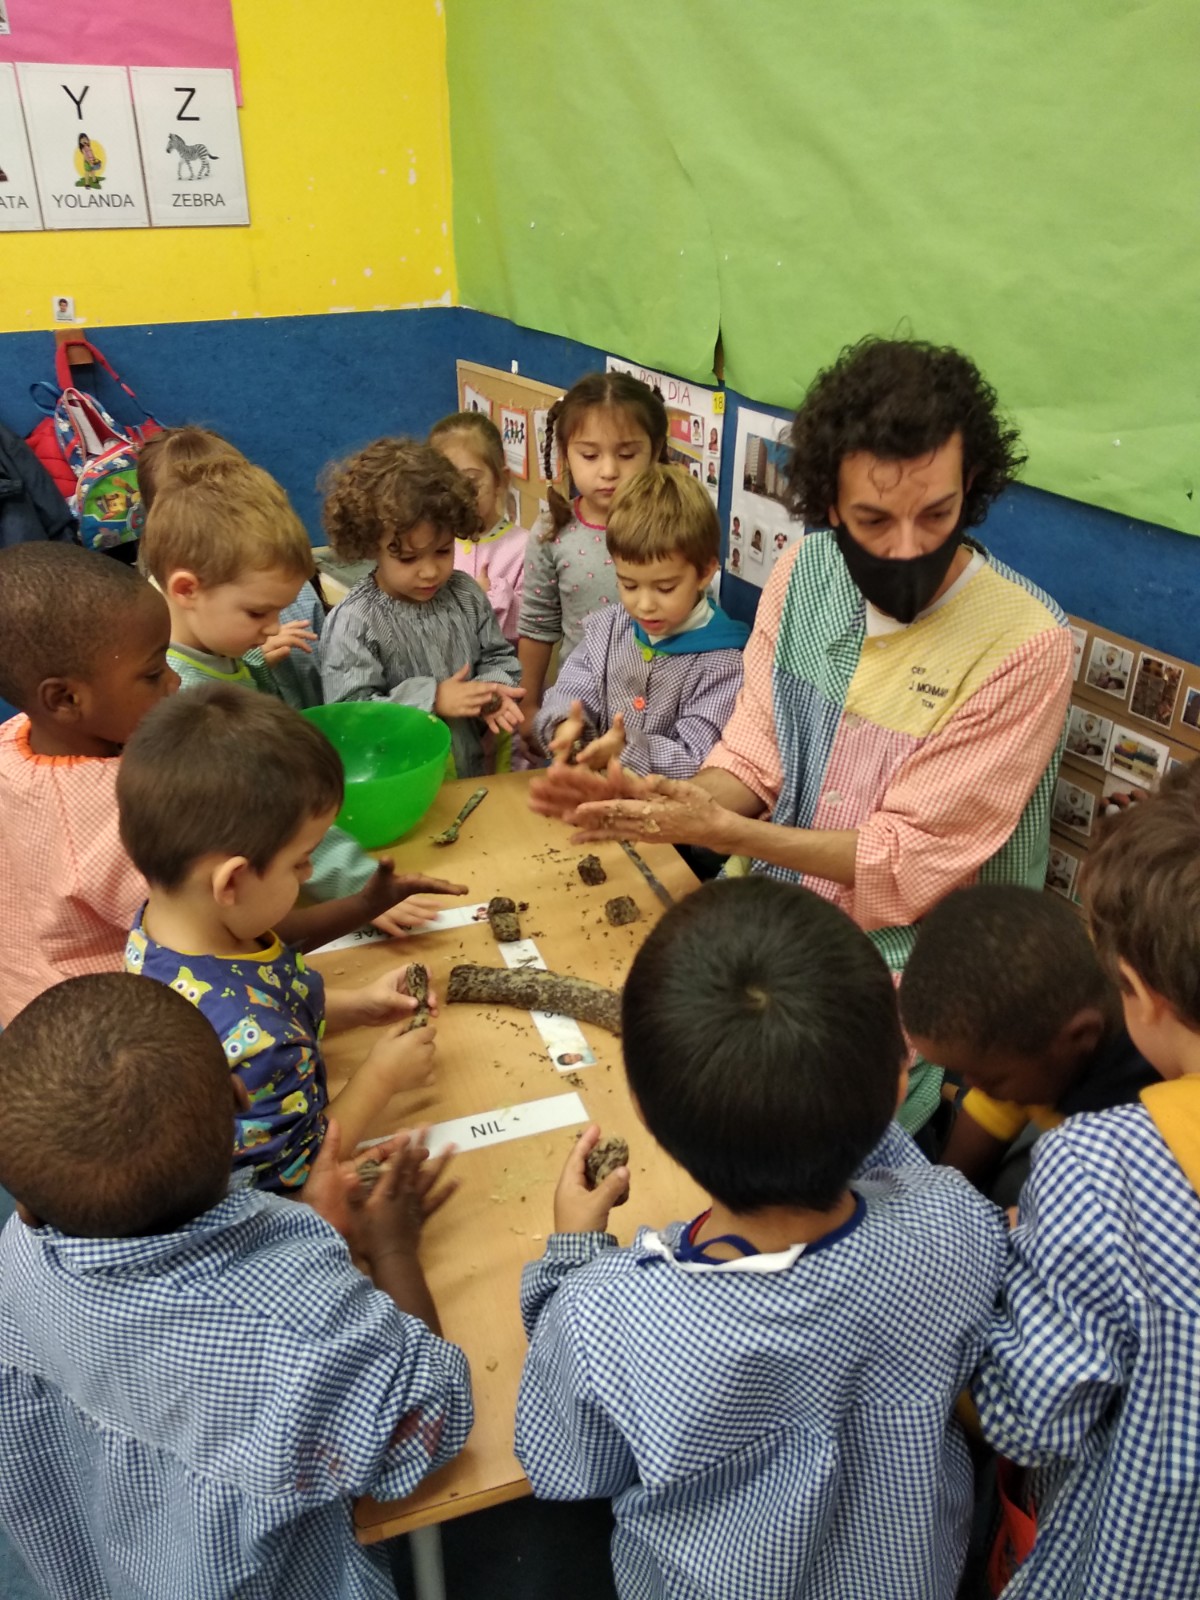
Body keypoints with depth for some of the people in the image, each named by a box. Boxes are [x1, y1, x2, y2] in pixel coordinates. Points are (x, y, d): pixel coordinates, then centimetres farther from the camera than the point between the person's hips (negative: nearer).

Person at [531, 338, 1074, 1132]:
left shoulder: (1025, 644, -21)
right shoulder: (806, 570, -4)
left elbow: (907, 865, -19)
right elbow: (754, 753, 1)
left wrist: (719, 830, -24)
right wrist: (663, 800, -20)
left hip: (909, 956, -5)